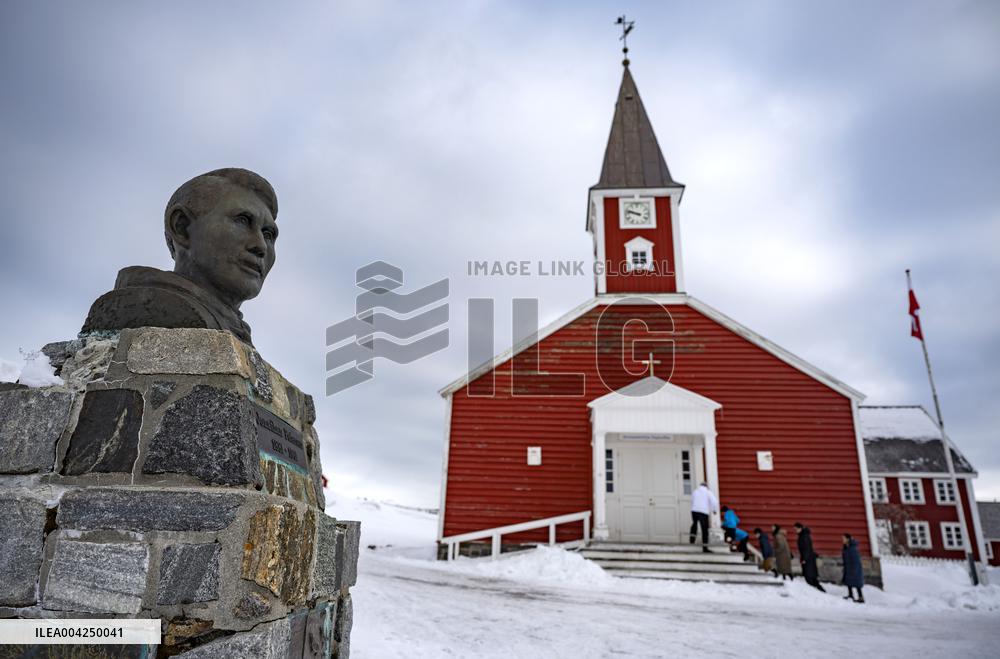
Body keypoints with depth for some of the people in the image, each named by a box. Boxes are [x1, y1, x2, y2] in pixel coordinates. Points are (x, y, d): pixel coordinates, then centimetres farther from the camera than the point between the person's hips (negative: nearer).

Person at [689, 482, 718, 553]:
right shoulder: (708, 492, 5)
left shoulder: (695, 492, 17)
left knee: (694, 524, 32)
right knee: (705, 530, 0)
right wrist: (715, 510, 8)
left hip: (694, 510, 4)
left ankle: (692, 539, 25)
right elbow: (714, 501, -8)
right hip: (704, 512, -4)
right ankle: (705, 548, -2)